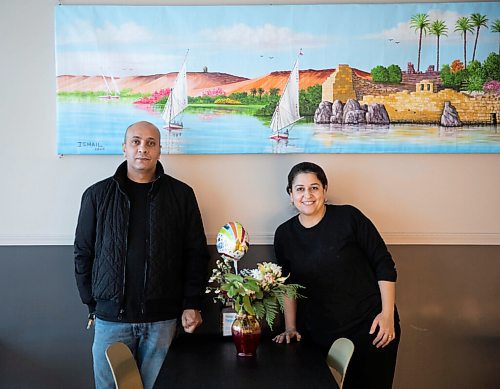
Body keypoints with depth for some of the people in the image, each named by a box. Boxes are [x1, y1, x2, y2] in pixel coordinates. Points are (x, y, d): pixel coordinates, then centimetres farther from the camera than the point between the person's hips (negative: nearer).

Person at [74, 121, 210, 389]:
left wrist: (192, 304, -2)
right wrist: (92, 305, 5)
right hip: (110, 317, 1)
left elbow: (196, 253, 4)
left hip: (162, 319, 0)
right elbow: (83, 254, 8)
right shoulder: (97, 195, 5)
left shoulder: (181, 194, 3)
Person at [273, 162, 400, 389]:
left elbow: (384, 264, -4)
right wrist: (290, 328, 9)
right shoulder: (284, 234, 3)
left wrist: (387, 314, -9)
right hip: (321, 335, 3)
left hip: (370, 327, -2)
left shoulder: (348, 217, -7)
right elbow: (288, 285, 13)